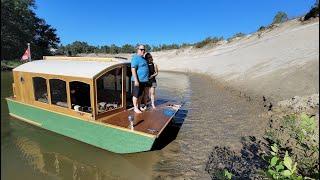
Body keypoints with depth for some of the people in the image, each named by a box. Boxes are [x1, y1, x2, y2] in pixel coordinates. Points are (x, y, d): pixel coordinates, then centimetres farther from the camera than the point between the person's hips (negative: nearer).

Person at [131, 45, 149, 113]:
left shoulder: (143, 58, 16)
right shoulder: (136, 58, -12)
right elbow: (133, 70, -19)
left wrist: (146, 79, 20)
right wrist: (136, 80, -24)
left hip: (143, 80, 9)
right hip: (138, 80, -9)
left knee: (140, 95, 16)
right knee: (136, 95, 1)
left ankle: (139, 107, 27)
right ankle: (135, 108, 11)